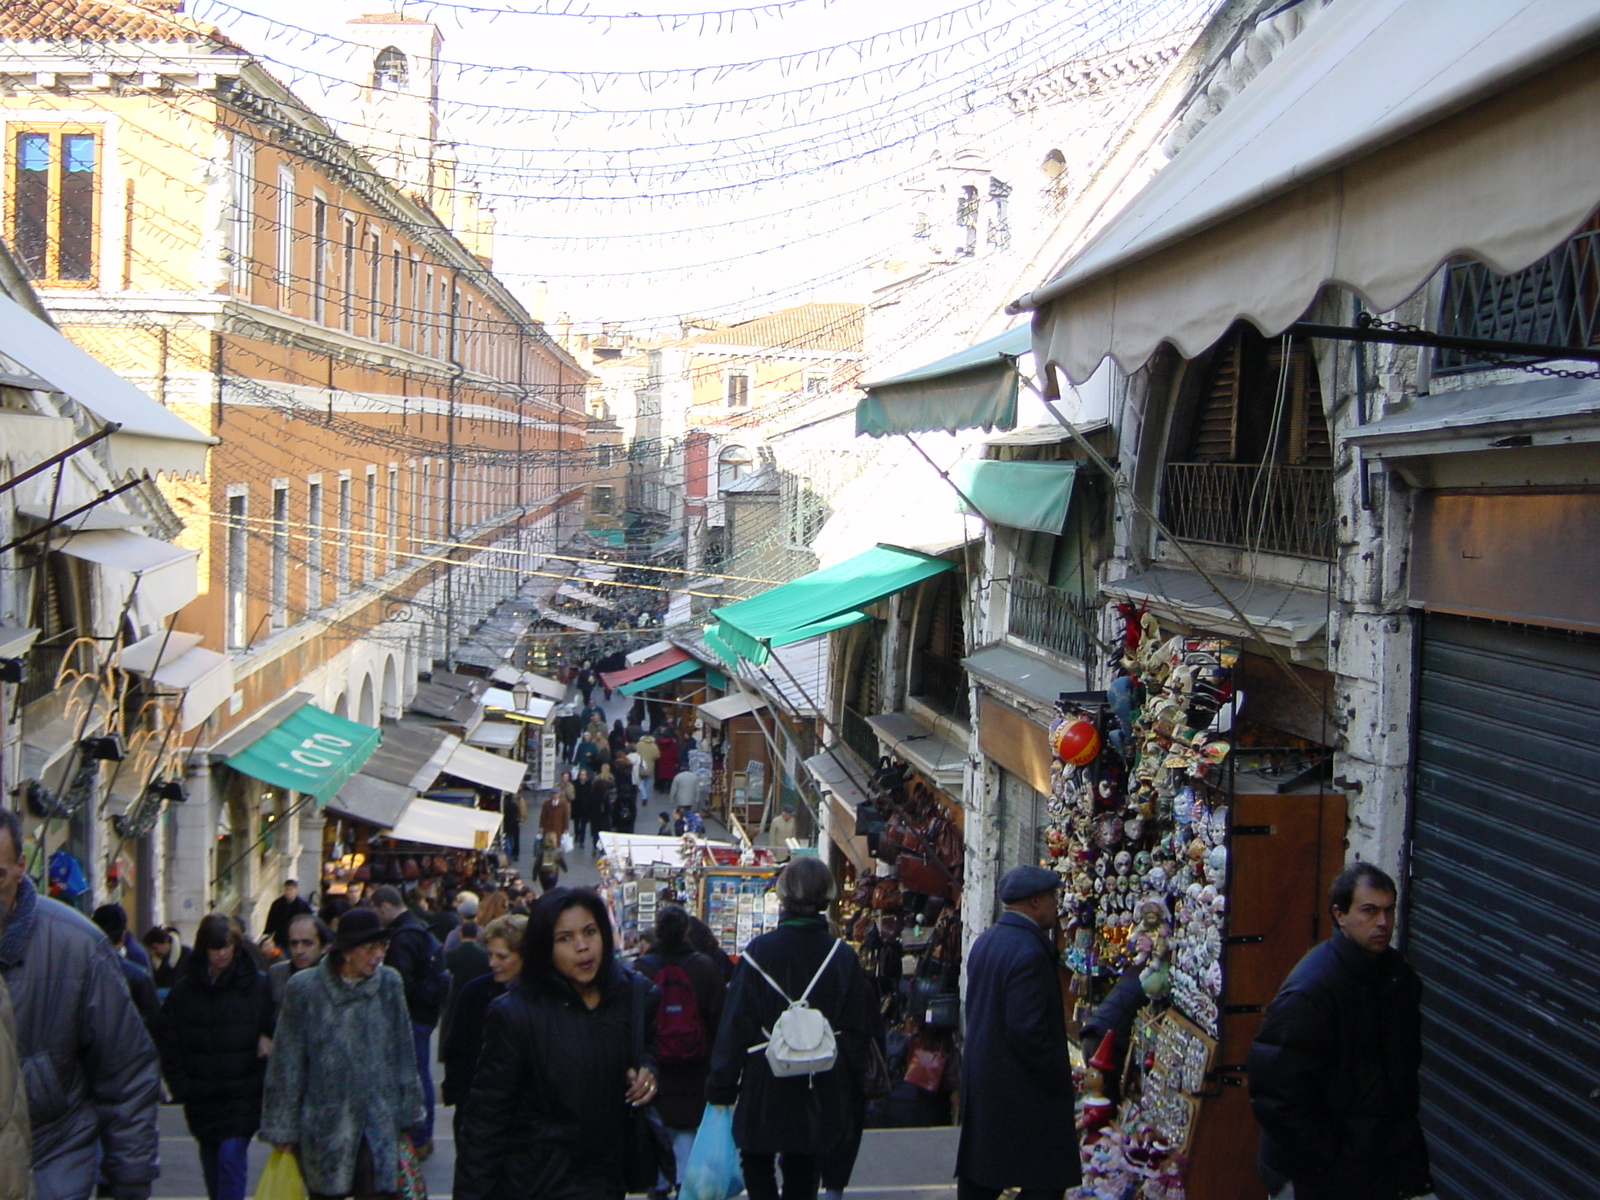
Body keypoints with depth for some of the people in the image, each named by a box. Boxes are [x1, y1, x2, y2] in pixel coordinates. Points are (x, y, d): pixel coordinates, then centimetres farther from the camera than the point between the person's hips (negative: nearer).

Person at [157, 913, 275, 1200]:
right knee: (212, 1164, 12)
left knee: (231, 1157, -15)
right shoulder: (184, 991, 5)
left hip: (243, 1093, -3)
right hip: (201, 1097, 3)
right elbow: (168, 1043, 6)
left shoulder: (257, 986, -1)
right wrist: (180, 1086, -2)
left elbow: (272, 1034, 3)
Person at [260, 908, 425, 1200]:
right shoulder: (305, 988, -6)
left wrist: (407, 1112, 12)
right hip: (323, 1126, -1)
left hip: (377, 1126, 1)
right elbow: (287, 1063, -2)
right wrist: (282, 1128, 0)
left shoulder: (389, 985, 0)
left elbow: (403, 1054, 9)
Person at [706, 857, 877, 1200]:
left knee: (757, 1166, 13)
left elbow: (735, 1024, -11)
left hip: (764, 1091, -3)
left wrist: (721, 1087, -3)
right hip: (820, 1092, 3)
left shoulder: (760, 951, -14)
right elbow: (860, 1030, 3)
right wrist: (851, 1092, 15)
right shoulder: (843, 956, -4)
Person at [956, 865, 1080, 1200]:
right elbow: (1028, 1032, -24)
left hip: (980, 1081, 10)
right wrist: (1058, 1077, -13)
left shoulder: (984, 941, 9)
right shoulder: (1029, 951, -21)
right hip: (1022, 1093, -10)